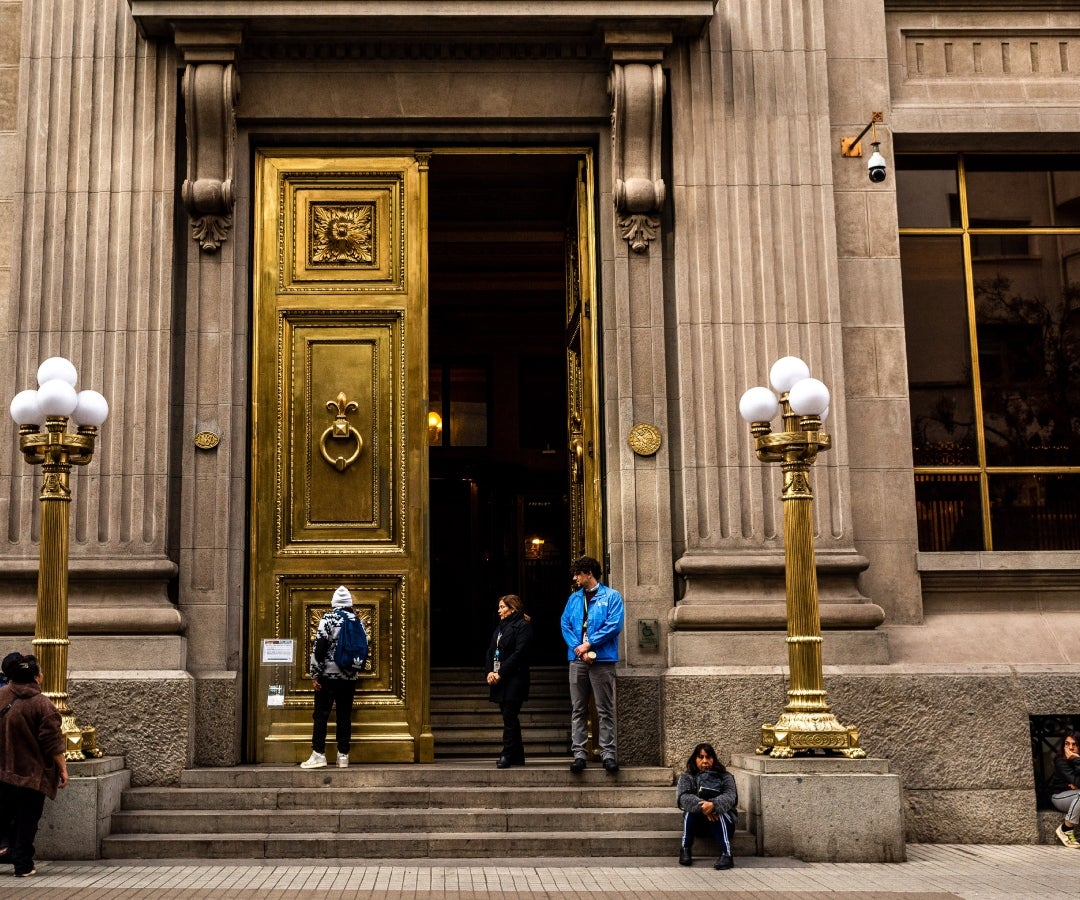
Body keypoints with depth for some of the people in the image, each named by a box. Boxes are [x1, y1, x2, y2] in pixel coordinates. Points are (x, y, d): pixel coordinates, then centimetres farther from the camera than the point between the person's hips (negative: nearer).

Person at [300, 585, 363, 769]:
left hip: (329, 674, -4)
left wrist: (315, 674, -8)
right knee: (345, 716, 8)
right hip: (350, 676, 4)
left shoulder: (328, 619, -7)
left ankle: (318, 754, -6)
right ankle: (343, 756, 8)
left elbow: (319, 647, -12)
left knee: (321, 715, 0)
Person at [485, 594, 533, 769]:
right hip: (500, 680, 8)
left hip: (514, 680, -8)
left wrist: (500, 673, -17)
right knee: (509, 716, 10)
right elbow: (491, 651, 15)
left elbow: (519, 653, -15)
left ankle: (507, 754, -8)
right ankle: (517, 755, 15)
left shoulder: (523, 626, -6)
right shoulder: (500, 627, 20)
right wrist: (490, 672, -3)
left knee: (509, 716, -9)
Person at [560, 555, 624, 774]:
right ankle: (578, 753, 7)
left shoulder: (611, 596, 1)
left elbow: (614, 625, -10)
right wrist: (578, 648, -10)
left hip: (602, 660, -4)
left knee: (605, 710, 0)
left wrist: (589, 644, -12)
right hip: (577, 659, 4)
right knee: (578, 709, 4)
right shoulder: (574, 598, 15)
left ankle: (608, 753, 3)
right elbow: (565, 625, 6)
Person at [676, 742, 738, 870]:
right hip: (697, 821, 1)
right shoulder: (686, 777, 5)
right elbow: (682, 797, -17)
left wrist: (713, 805, -40)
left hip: (723, 821, -1)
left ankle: (726, 854, -45)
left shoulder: (725, 777, 3)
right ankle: (686, 850, -26)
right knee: (691, 809, -29)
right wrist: (702, 806, -38)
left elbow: (730, 796, -17)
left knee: (719, 813, -33)